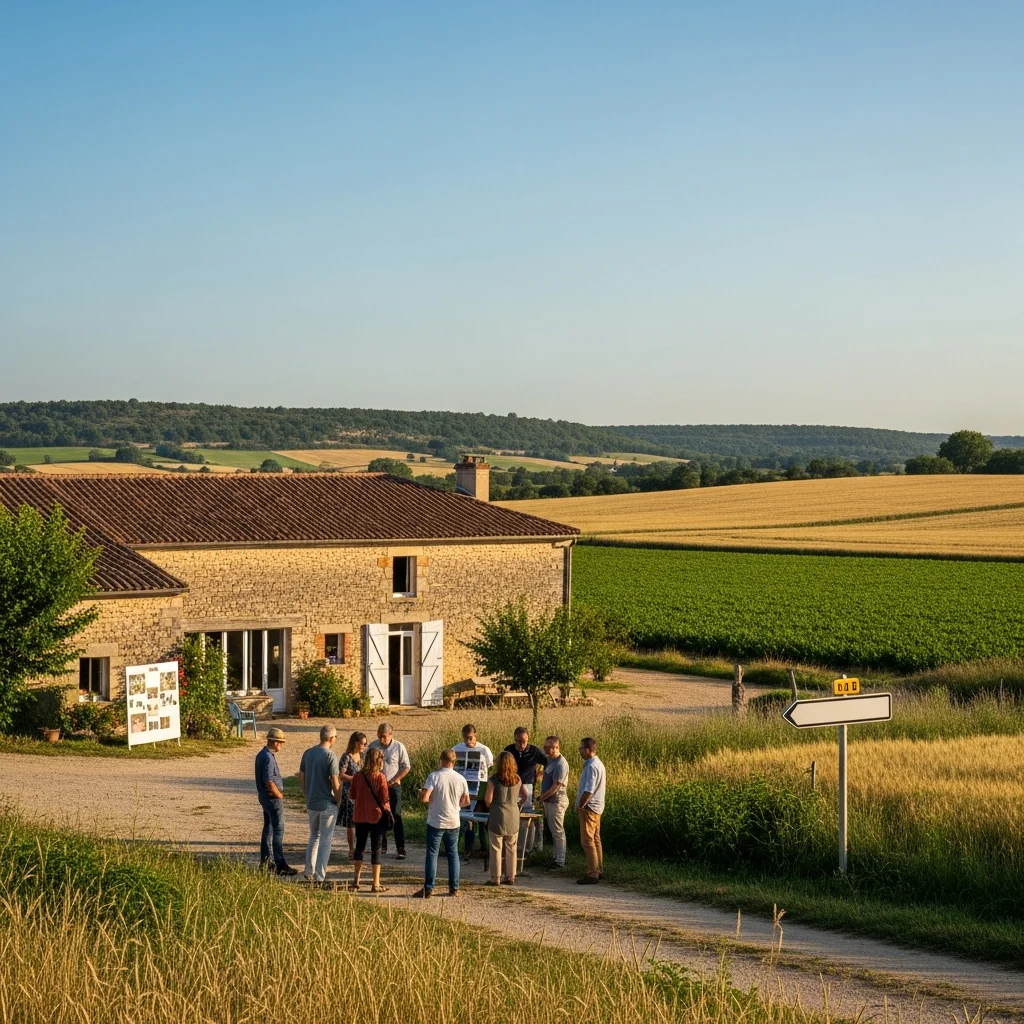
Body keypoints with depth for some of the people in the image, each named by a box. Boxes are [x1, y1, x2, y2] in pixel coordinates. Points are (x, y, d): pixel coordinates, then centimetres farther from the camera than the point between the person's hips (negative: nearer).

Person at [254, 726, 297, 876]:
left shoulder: (262, 754, 11)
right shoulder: (268, 757, -21)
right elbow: (269, 782, -26)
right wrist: (279, 795, -11)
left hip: (265, 796, 10)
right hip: (272, 797, -10)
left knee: (268, 829, 17)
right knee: (278, 830, -8)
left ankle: (264, 862, 24)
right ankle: (280, 865, -8)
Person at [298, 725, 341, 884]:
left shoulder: (308, 753, 4)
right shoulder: (330, 756, -16)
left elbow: (301, 777, 10)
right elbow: (335, 783, -17)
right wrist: (338, 800, -4)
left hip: (311, 803, 6)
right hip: (328, 804, -6)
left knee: (313, 837, 21)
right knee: (325, 840, 2)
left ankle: (309, 872, 23)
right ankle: (319, 876, 1)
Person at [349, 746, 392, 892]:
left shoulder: (358, 776, -3)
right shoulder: (380, 777, -14)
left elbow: (352, 795, 5)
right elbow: (384, 799, -13)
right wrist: (387, 810, 5)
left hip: (360, 816, 3)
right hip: (376, 816, -3)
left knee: (359, 847, 15)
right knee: (376, 849, 5)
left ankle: (356, 881, 11)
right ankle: (376, 884, 9)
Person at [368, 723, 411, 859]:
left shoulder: (399, 747, -7)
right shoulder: (373, 746, -1)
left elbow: (406, 767, -3)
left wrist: (393, 780, -11)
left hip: (393, 786, -3)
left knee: (396, 817, -6)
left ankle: (400, 849, -7)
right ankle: (382, 846, 21)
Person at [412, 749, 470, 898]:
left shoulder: (434, 776, -14)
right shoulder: (460, 779, -1)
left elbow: (424, 798, -19)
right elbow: (466, 801, 8)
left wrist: (421, 795, 3)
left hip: (436, 822, -3)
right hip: (453, 822, 4)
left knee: (432, 854, 1)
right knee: (453, 854, 13)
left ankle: (428, 889, 0)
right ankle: (454, 888, 15)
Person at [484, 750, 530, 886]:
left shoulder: (493, 780, -14)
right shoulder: (517, 779, 1)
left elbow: (488, 800, -12)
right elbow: (526, 795, 9)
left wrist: (489, 806, 9)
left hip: (497, 815, -4)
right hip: (513, 816, 4)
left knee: (496, 849, 3)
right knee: (511, 849, 13)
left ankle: (495, 878, 5)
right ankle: (510, 877, 18)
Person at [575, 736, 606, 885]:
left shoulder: (591, 767, -20)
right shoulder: (598, 764, 12)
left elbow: (588, 791, -26)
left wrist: (580, 807, -14)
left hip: (589, 807, -10)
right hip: (597, 807, 10)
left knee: (587, 841, -8)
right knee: (595, 840, 16)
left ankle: (592, 874, -8)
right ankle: (599, 870, 22)